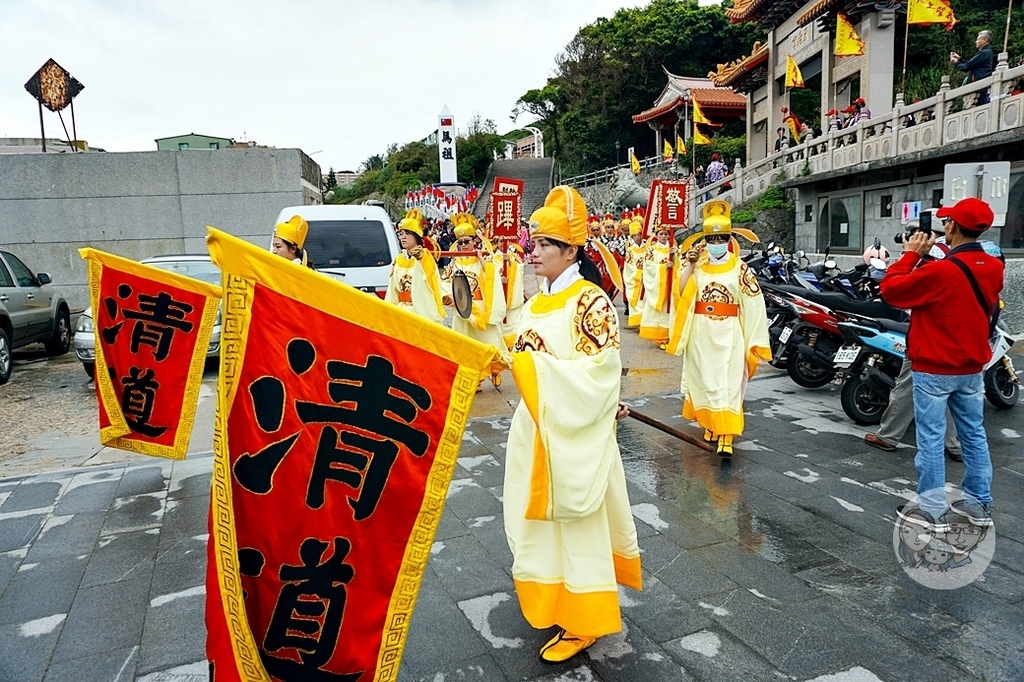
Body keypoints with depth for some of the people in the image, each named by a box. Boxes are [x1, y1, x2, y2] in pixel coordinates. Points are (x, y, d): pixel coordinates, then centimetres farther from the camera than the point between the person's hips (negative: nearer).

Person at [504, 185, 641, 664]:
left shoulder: (590, 300, -15)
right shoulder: (536, 304, 10)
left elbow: (600, 370, -22)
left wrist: (533, 366, -24)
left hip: (574, 435, -8)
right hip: (535, 430, 8)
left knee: (576, 527, 5)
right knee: (539, 522, 19)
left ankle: (583, 623, 22)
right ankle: (549, 599, 40)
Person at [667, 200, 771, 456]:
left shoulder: (739, 267, 0)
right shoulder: (696, 265, 5)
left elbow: (753, 304, -2)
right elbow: (680, 293, -7)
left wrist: (753, 339, -6)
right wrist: (689, 265, -14)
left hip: (729, 333, -2)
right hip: (700, 332, 2)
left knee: (728, 383, -5)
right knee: (704, 379, 12)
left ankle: (726, 436, -5)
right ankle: (710, 422, 30)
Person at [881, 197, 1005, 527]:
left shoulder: (939, 271, -23)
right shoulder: (994, 268, 1)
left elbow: (890, 290, -15)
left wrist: (911, 255, -4)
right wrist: (945, 253, 12)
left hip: (935, 368, -7)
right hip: (972, 366, 7)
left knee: (931, 438, 2)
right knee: (974, 434, 16)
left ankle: (932, 508, 10)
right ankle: (978, 503, 26)